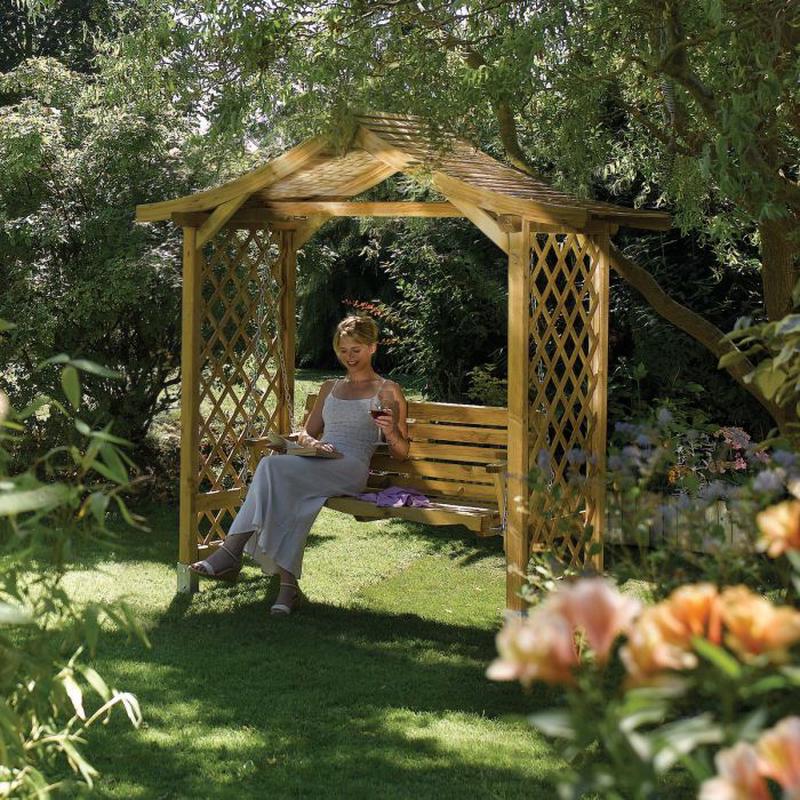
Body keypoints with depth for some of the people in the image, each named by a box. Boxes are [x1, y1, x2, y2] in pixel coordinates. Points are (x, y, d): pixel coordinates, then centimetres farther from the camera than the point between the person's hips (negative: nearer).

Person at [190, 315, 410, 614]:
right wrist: (312, 443, 2)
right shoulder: (330, 388, 30)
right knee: (295, 496, -35)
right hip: (318, 465, 5)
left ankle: (231, 552, -35)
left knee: (273, 466, -31)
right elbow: (306, 433, 27)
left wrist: (392, 433, -14)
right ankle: (288, 584, -44)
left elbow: (401, 453, 9)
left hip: (352, 469, -5)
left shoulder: (388, 392, 13)